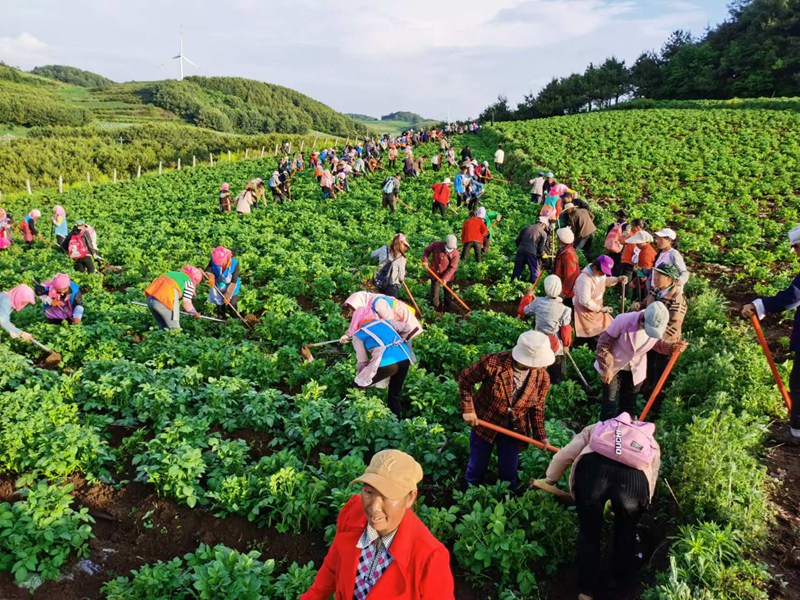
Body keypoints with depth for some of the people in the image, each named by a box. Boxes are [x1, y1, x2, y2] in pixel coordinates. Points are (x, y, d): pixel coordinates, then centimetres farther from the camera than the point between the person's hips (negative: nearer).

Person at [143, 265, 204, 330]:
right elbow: (186, 303, -2)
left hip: (150, 298, 7)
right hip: (164, 302, -7)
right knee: (174, 329, 6)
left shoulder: (173, 273, 26)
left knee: (163, 327, 22)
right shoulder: (189, 282, 5)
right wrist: (195, 313, 16)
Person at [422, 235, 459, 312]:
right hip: (435, 274, 1)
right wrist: (425, 260, -12)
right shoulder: (436, 245, -17)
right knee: (434, 293, 10)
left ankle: (448, 309, 28)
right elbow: (427, 251, 2)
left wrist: (445, 278, -26)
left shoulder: (455, 253, -20)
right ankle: (434, 308, 27)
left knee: (448, 293, 13)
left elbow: (453, 267, -19)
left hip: (447, 276, -1)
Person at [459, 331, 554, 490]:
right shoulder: (493, 363, -29)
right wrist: (468, 409, -17)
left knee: (509, 474, 14)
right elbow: (465, 378, -14)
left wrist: (541, 435, -7)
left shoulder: (542, 377, -16)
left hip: (514, 429, 2)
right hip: (484, 423, -2)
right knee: (476, 469, 16)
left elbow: (537, 407, -1)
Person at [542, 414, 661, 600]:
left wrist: (549, 480, 45)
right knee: (625, 535, 29)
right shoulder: (652, 444, 41)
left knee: (589, 532, 22)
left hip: (592, 466, -1)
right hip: (635, 476, 1)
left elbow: (565, 456, 29)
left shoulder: (598, 427, 39)